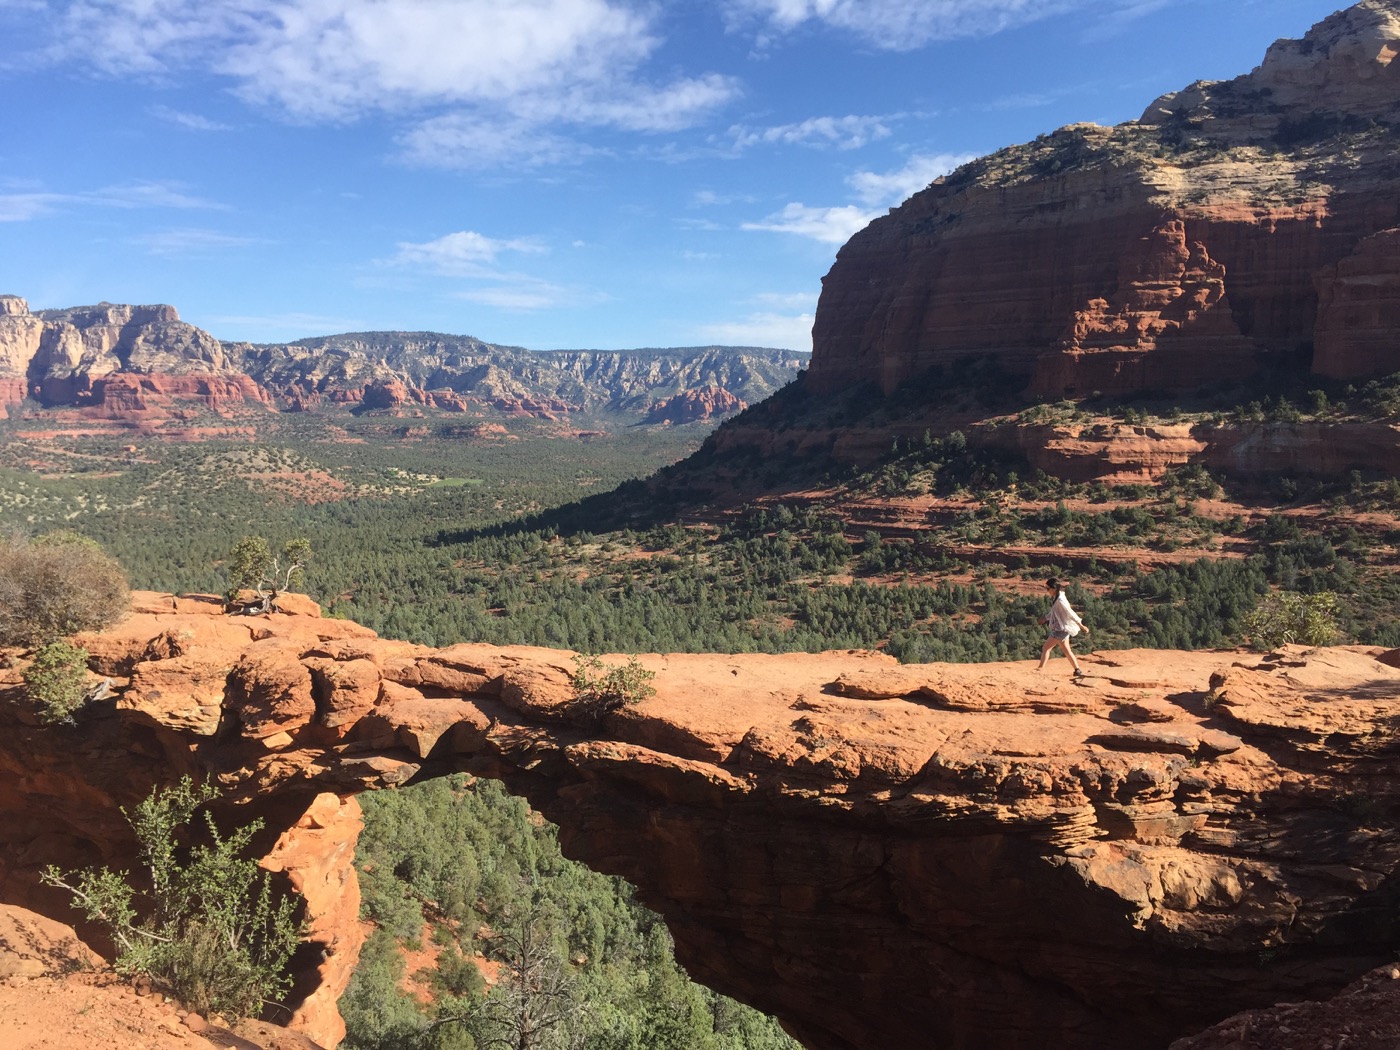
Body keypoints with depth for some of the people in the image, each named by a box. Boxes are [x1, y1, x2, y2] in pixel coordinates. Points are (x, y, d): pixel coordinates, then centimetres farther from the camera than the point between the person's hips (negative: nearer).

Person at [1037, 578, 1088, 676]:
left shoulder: (1060, 600, -22)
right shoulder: (1058, 598, 7)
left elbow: (1071, 613, -20)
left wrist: (1081, 626, -17)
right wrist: (1046, 618, 22)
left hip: (1061, 629, -10)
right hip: (1061, 628, 10)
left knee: (1046, 648, -4)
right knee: (1067, 650, 14)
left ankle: (1041, 668, -3)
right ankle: (1078, 670, 18)